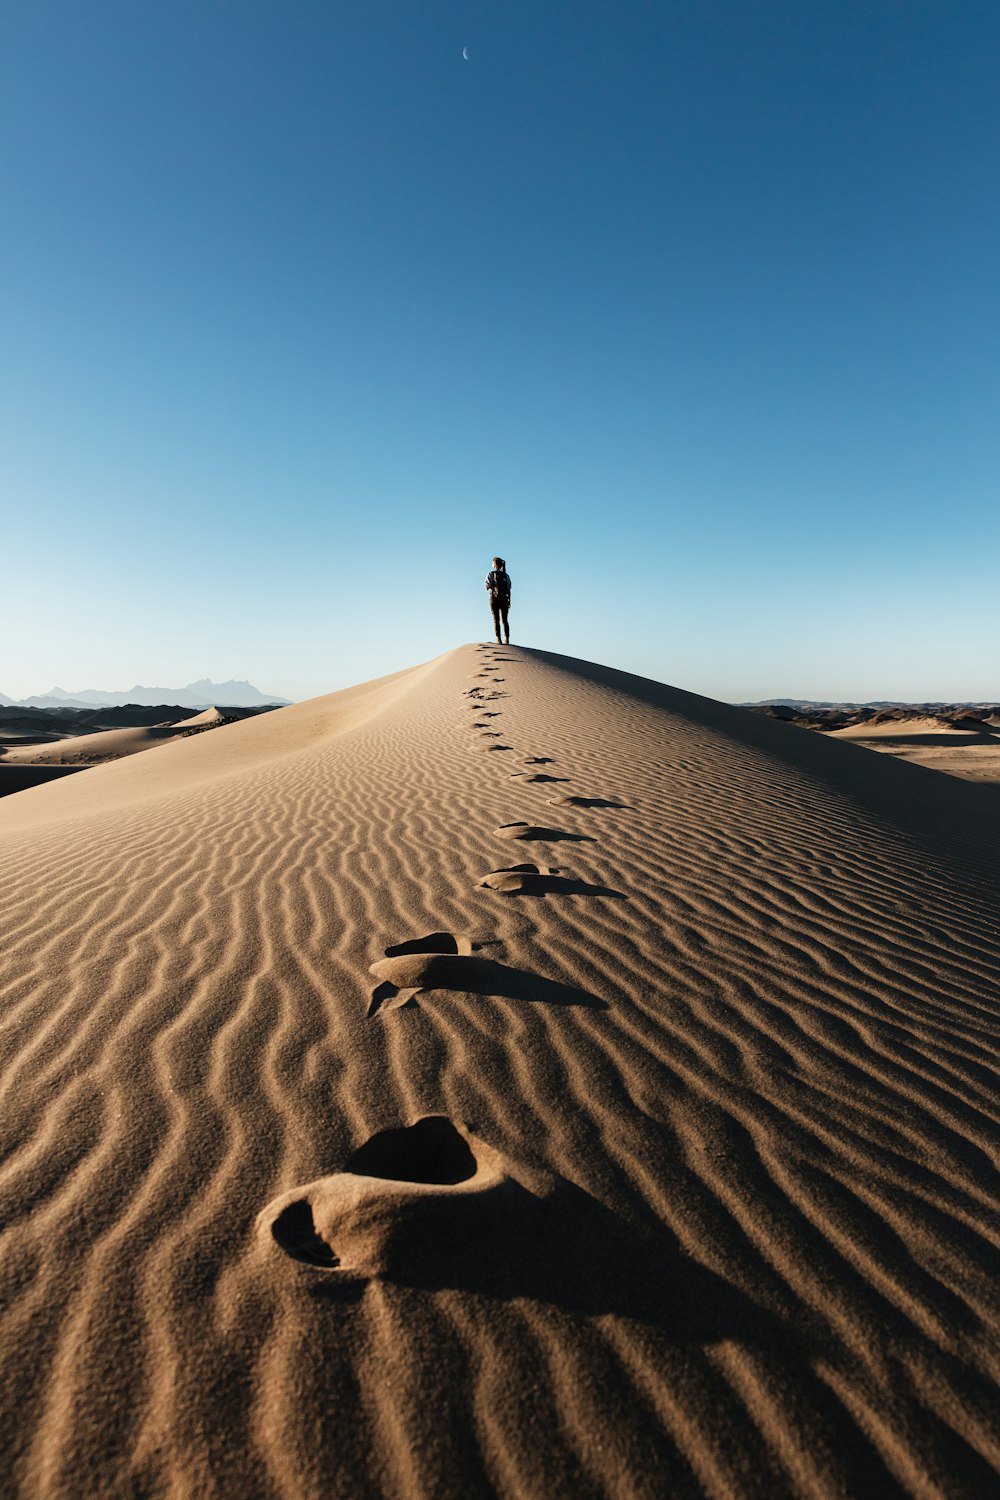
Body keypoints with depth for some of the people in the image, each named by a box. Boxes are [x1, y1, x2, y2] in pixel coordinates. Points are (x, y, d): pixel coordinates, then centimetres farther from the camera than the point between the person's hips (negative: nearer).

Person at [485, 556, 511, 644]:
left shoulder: (490, 574, -4)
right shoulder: (506, 575, 5)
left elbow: (487, 587, -5)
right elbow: (509, 590, 3)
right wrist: (509, 602, 7)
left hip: (494, 598, -2)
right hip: (504, 599, 2)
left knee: (496, 619, -1)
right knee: (504, 620, 7)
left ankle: (498, 639, -11)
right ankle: (507, 639, -2)